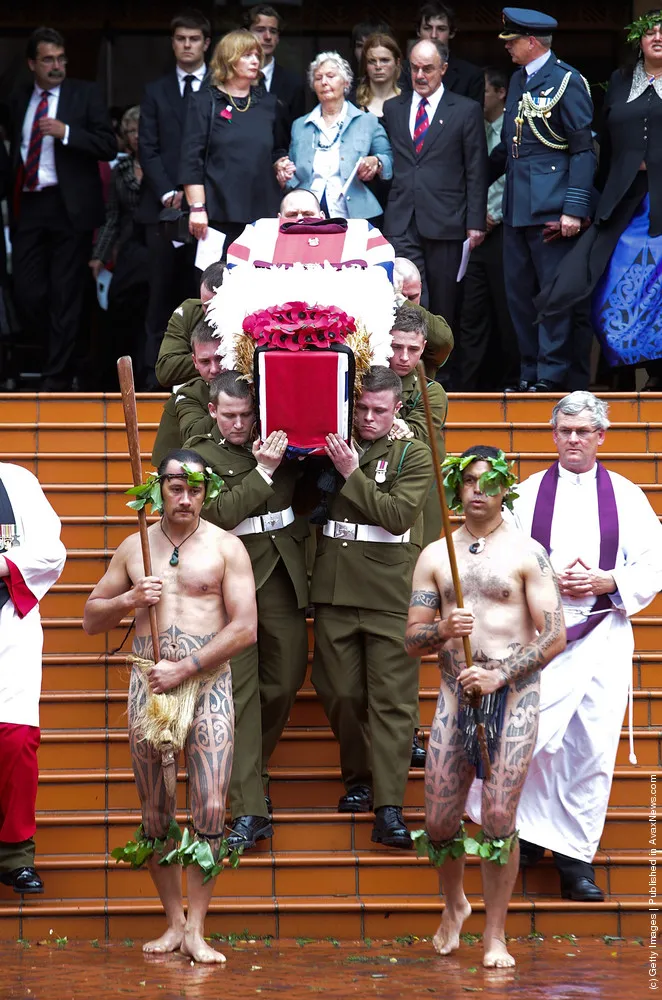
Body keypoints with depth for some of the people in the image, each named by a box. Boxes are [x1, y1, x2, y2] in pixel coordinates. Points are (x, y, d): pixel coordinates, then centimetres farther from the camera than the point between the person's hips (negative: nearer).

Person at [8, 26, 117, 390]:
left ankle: (56, 380, 4)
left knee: (65, 295, -1)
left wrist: (66, 132, -17)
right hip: (29, 206, 4)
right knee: (27, 292, -2)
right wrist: (11, 202, 14)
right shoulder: (18, 100, 14)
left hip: (70, 207, -4)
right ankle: (58, 357, 17)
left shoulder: (85, 94, 2)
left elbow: (108, 145, -5)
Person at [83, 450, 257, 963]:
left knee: (210, 811, -10)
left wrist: (184, 669, -11)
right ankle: (173, 922, 14)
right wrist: (130, 599, -5)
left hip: (208, 684, -3)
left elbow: (245, 629, -5)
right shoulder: (134, 547, 11)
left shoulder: (225, 547, 2)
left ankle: (195, 929, -5)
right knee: (155, 814, 4)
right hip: (148, 685, 3)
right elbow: (91, 619, 17)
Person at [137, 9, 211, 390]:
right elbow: (148, 149, 8)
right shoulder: (156, 92, 14)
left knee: (204, 289, -4)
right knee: (163, 291, 0)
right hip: (165, 206, 2)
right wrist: (167, 193, -6)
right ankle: (156, 370, 1)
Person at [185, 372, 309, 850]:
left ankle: (254, 769, 34)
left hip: (283, 577, 4)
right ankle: (249, 811, -12)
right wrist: (263, 471, -17)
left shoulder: (277, 443, 10)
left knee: (284, 682, 8)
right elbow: (218, 514, -14)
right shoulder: (200, 454, -1)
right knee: (239, 691, -9)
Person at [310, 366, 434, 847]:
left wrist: (352, 475, -13)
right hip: (334, 590, 3)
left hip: (390, 592, -3)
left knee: (391, 699, -7)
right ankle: (358, 779, 26)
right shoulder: (333, 449, 12)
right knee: (340, 693, 5)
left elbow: (398, 515, -10)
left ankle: (389, 809, -12)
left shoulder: (413, 455, 3)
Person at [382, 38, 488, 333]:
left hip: (443, 222, -1)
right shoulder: (392, 109, 14)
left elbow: (476, 172, 2)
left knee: (442, 305, 4)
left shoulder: (466, 110, 4)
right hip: (401, 222, 1)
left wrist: (475, 222, -2)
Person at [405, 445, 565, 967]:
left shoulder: (526, 553, 0)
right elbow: (412, 640, 10)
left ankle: (496, 936, 3)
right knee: (440, 821, 2)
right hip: (456, 692, 3)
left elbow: (554, 635, -4)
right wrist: (443, 630, -13)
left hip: (514, 691, -3)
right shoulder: (435, 557, 11)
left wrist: (500, 675, -15)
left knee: (499, 817, -9)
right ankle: (454, 906, 31)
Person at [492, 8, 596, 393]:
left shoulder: (567, 81, -8)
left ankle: (552, 377, 0)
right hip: (517, 207, 8)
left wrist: (575, 209, -17)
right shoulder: (518, 80, 16)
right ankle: (530, 373, 17)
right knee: (520, 292, 10)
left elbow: (584, 150, -11)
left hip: (550, 209, -8)